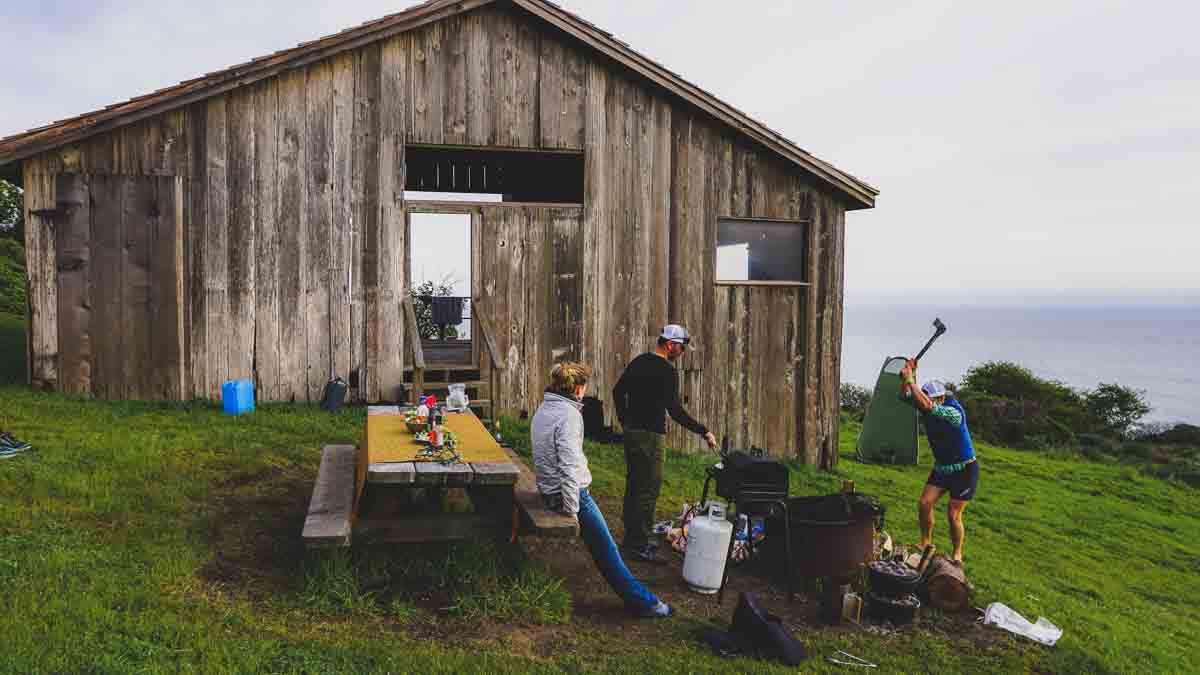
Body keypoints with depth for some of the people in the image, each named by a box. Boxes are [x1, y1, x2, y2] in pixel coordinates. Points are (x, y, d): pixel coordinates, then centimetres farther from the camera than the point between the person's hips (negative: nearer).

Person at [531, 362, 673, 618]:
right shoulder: (569, 414, -21)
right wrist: (572, 511, -22)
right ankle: (641, 600, 7)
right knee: (605, 548, -1)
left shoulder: (544, 408, 9)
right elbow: (569, 466, -26)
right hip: (569, 491, -10)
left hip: (548, 489, 10)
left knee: (603, 546, 16)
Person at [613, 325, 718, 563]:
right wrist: (704, 431, -19)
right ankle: (639, 545, -2)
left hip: (631, 431, 9)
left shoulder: (638, 362, 11)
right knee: (649, 489, -4)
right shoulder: (667, 371, -16)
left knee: (633, 485, 16)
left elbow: (617, 391, 16)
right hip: (650, 435, -9)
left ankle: (631, 537, 25)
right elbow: (674, 409, -23)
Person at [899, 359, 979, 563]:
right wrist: (907, 375, -20)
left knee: (953, 515, -4)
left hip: (965, 470, -7)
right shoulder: (927, 408, -6)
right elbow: (905, 395, -5)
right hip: (941, 468, 7)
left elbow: (926, 405, -42)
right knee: (924, 504, -2)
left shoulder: (953, 412, -27)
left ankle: (957, 555, 14)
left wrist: (910, 380, -37)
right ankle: (926, 544, 15)